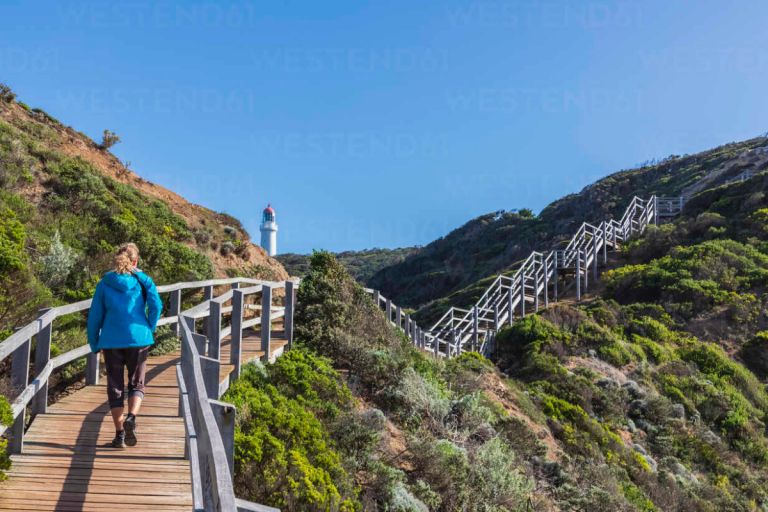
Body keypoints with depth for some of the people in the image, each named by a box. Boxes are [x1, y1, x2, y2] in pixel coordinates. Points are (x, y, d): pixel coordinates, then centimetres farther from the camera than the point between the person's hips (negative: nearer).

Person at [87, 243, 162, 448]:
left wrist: (94, 343, 11)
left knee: (115, 387, 9)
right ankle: (132, 416, -14)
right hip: (138, 339, -1)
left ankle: (119, 433, 9)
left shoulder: (104, 283, 5)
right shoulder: (143, 281, 2)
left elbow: (95, 315, 4)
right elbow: (156, 306, -10)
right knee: (136, 383, 12)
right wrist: (149, 329, 4)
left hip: (111, 341, 1)